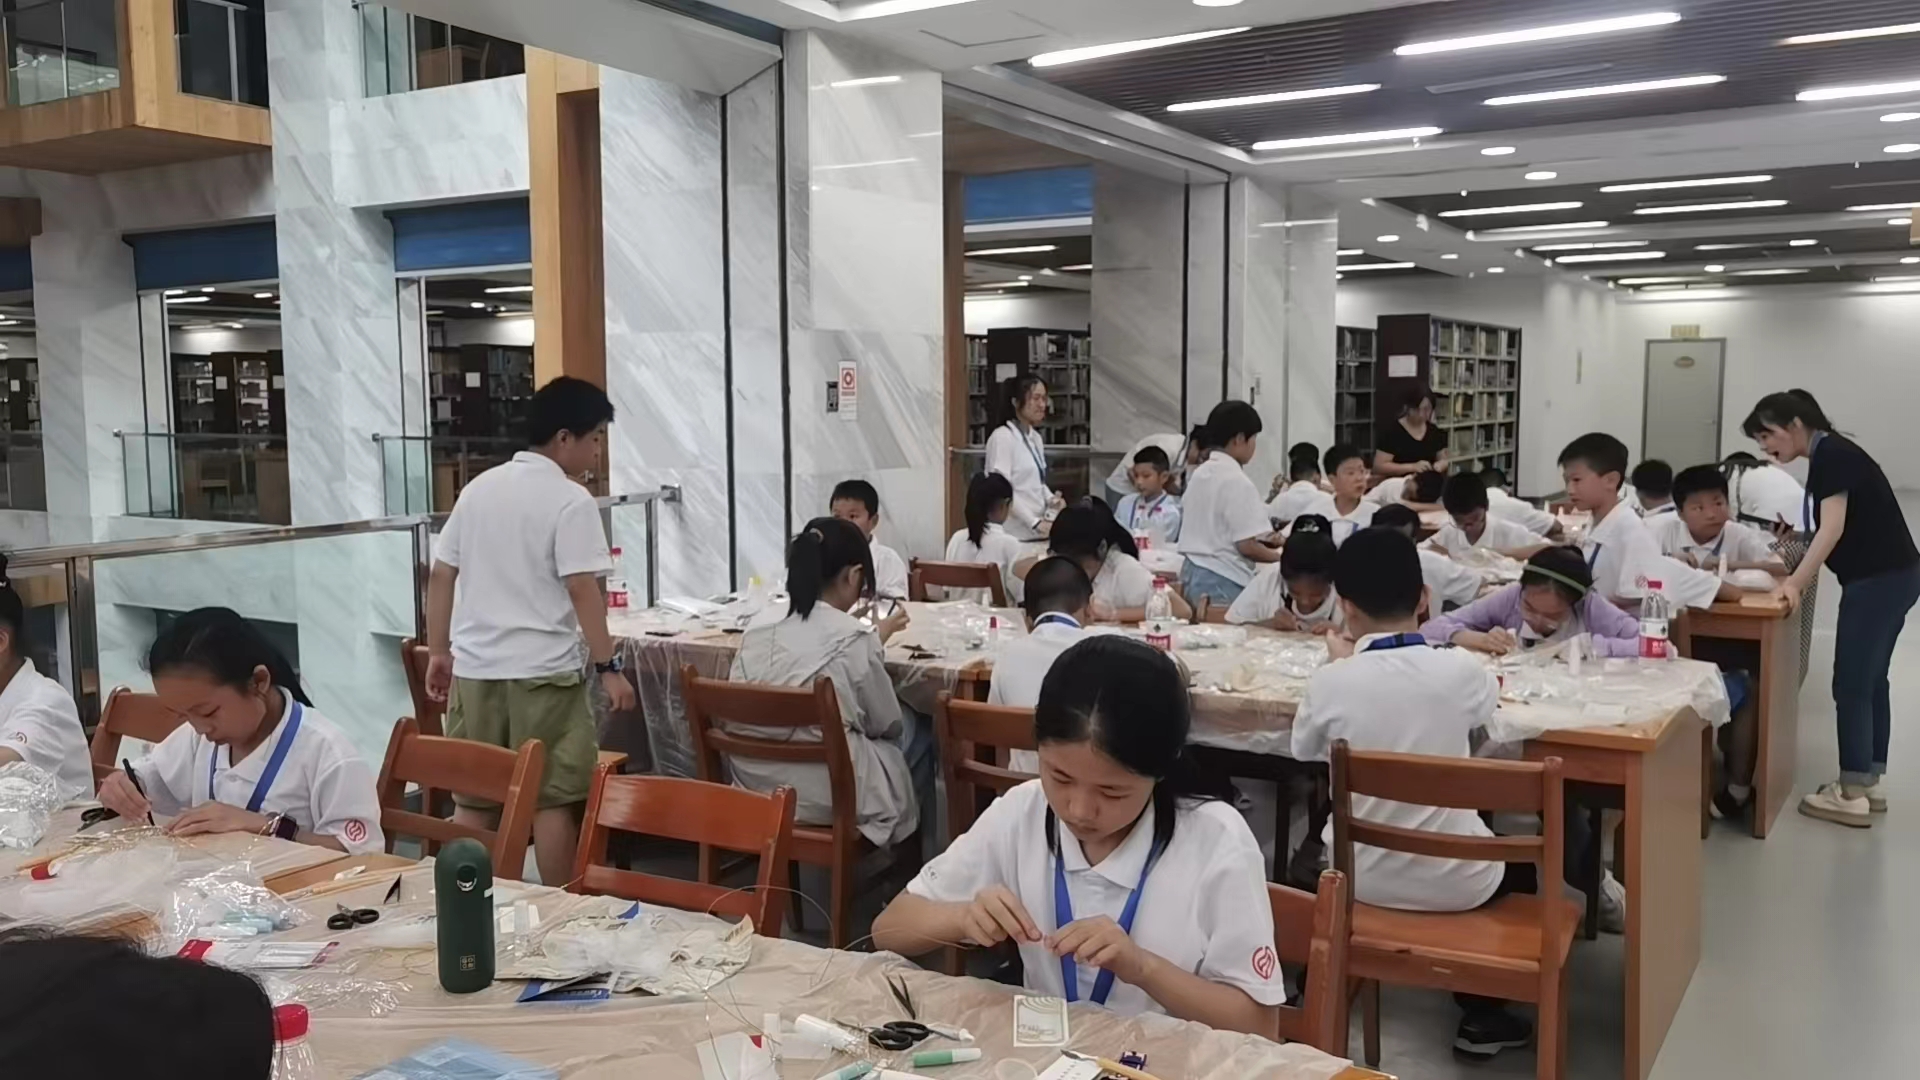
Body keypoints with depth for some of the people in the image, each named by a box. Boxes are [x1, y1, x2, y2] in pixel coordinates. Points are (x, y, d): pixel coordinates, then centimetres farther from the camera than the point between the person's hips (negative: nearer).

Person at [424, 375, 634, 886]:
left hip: (475, 667, 6)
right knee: (552, 800, 3)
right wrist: (608, 666, -11)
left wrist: (438, 652, 17)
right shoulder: (571, 500, -10)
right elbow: (582, 590, -15)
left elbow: (440, 576, 11)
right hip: (543, 670, -6)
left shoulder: (478, 488, 9)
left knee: (473, 799, 12)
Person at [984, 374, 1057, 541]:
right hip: (1014, 533, -7)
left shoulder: (1036, 438, 13)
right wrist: (1034, 522, -23)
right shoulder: (1002, 437, -11)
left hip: (1036, 532, 7)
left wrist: (1051, 499, 0)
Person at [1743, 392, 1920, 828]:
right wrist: (1795, 576, 13)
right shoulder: (1830, 455, 15)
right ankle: (1869, 784, 22)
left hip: (1878, 580, -10)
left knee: (1851, 684, -4)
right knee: (1870, 680, 15)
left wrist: (1795, 582, -26)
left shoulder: (1830, 455, -13)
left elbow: (1833, 529, -21)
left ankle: (1852, 796, 2)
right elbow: (1834, 531, 17)